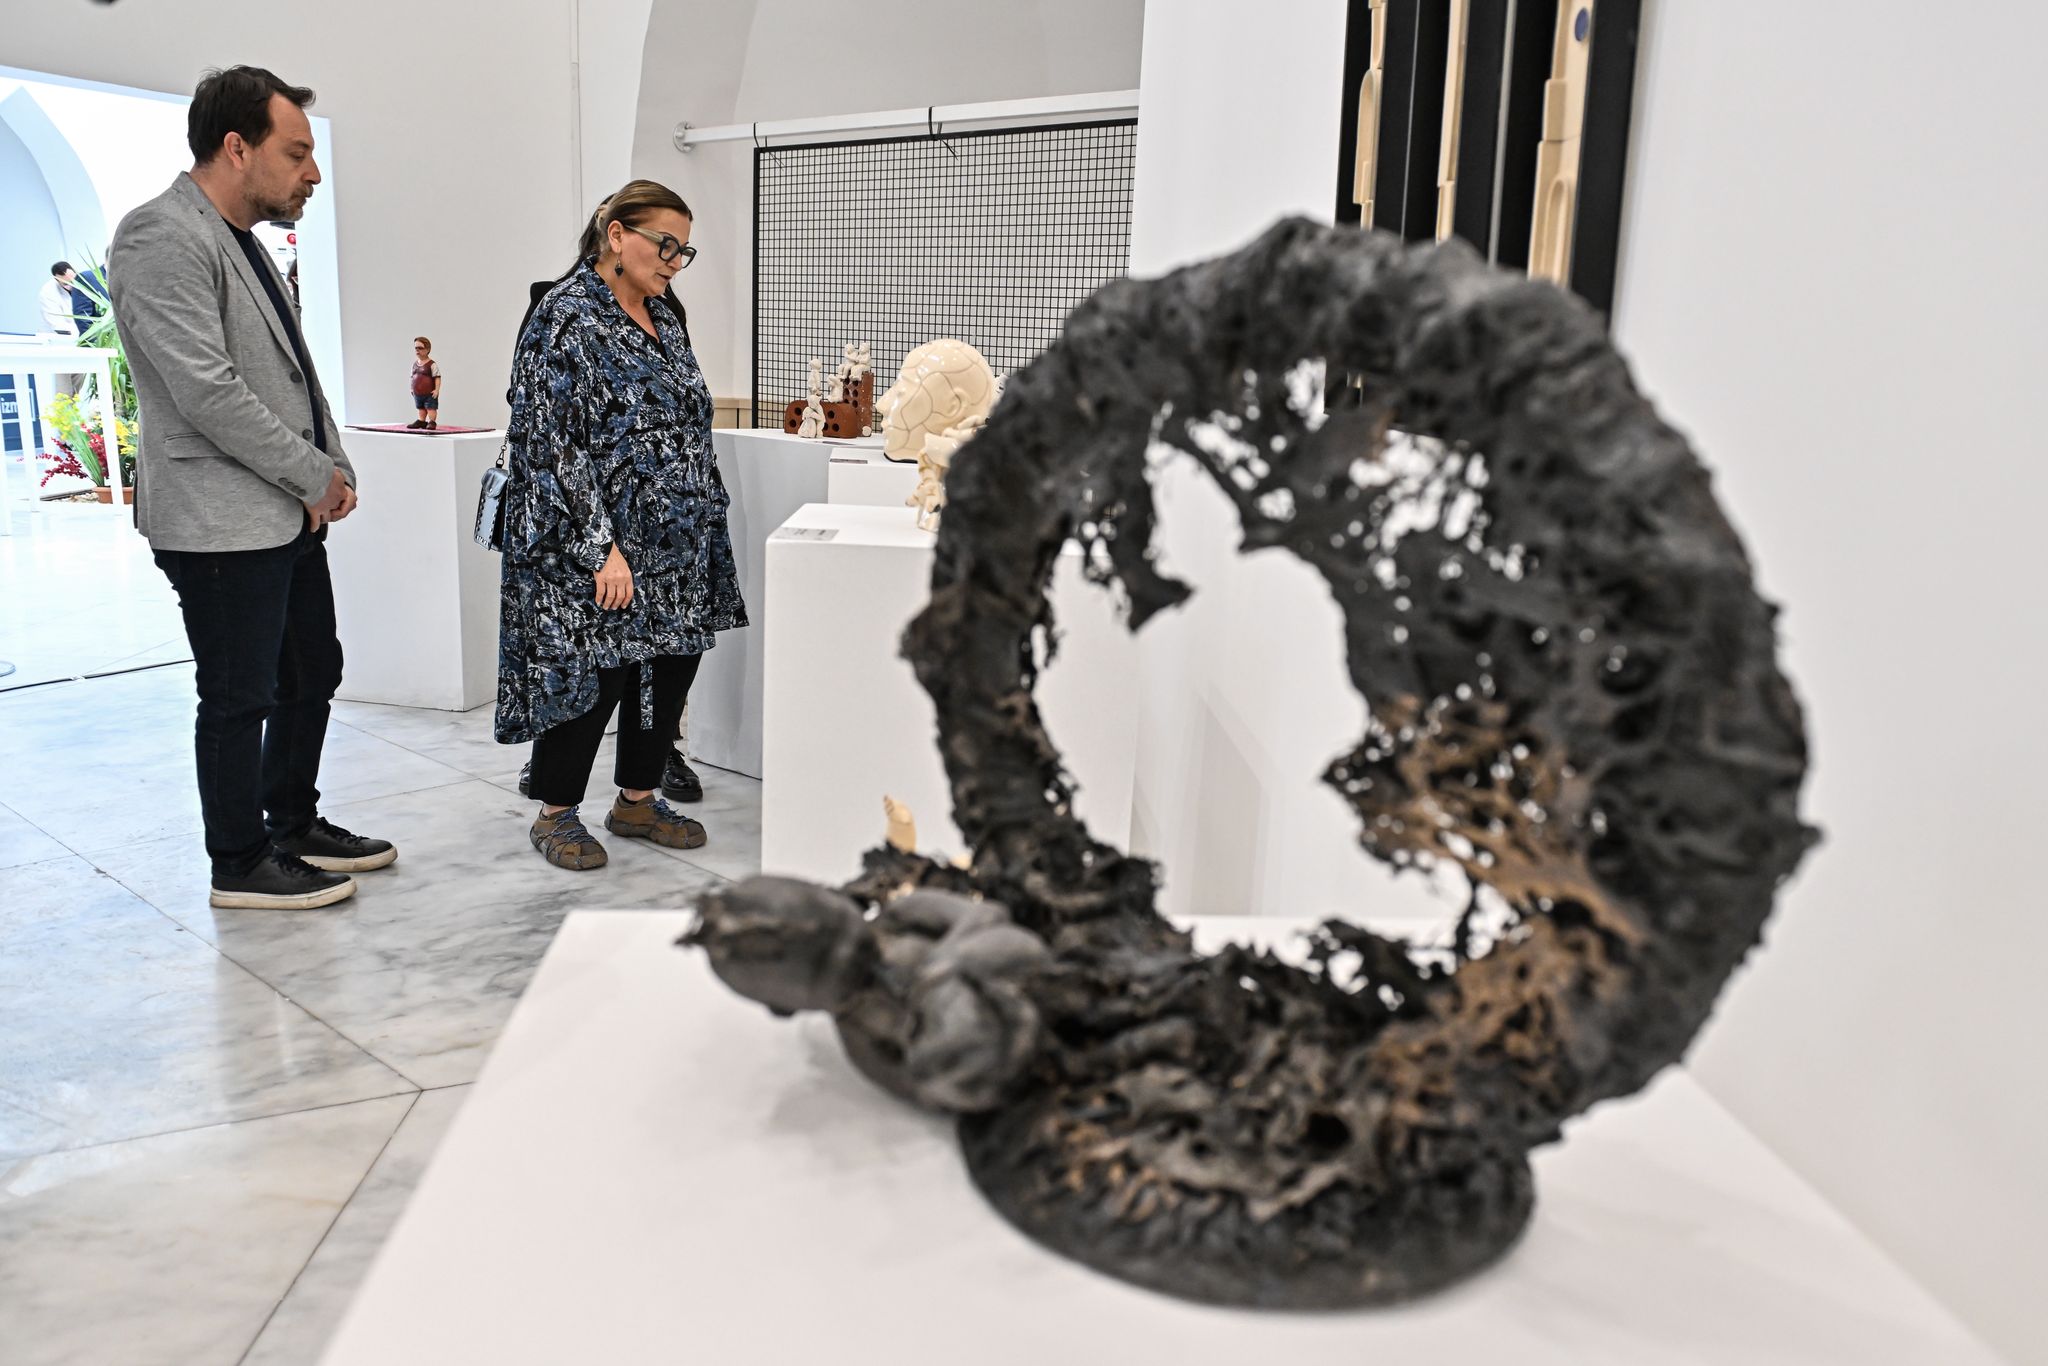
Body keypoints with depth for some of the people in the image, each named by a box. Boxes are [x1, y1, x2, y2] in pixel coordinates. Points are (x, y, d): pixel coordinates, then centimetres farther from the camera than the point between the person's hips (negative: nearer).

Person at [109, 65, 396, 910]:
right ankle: (241, 865, 17)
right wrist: (315, 475, -13)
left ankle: (294, 825, 33)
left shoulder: (244, 243, 16)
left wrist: (335, 472, 5)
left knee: (313, 675, 17)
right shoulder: (163, 238, -14)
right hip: (220, 524, -9)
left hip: (290, 514, 9)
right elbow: (207, 392, -22)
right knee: (240, 698, 2)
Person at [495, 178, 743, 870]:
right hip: (595, 547, -8)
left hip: (677, 549, 8)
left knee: (670, 665, 10)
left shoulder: (663, 317, 13)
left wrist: (708, 517, 16)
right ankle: (556, 813, 17)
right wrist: (602, 548, -22)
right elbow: (552, 444, -18)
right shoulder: (566, 319, -12)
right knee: (592, 674, -2)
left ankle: (638, 799, 26)